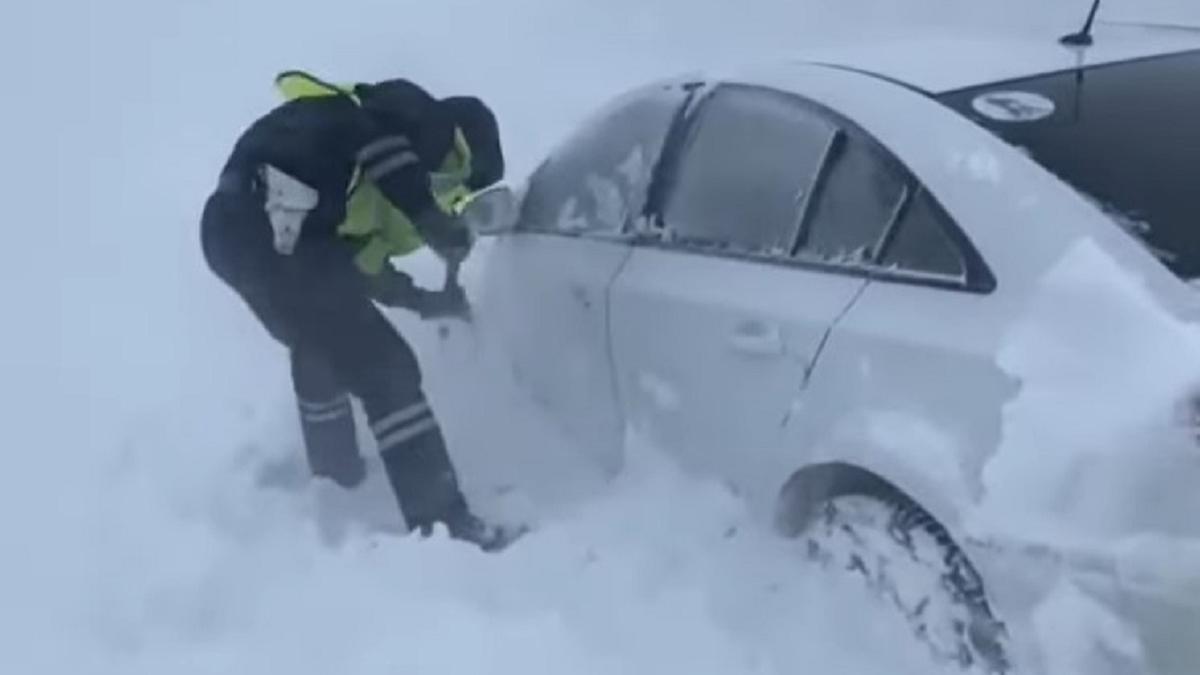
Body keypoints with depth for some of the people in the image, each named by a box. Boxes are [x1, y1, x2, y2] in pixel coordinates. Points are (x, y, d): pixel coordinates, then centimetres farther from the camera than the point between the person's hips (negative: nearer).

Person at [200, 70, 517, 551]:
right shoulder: (416, 117, 7)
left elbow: (363, 264, 30)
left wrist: (427, 301, 25)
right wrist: (452, 237, -11)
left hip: (232, 227, 10)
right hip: (271, 234, -10)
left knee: (323, 347, 33)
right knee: (387, 371, -3)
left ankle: (333, 476, 50)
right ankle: (443, 522, -4)